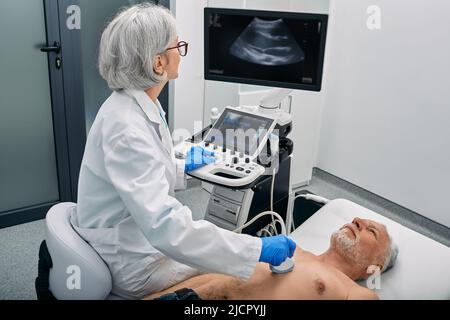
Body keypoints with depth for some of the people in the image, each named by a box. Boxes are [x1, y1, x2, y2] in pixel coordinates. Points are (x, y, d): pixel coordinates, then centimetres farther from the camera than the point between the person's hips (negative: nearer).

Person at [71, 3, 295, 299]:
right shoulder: (127, 128, -32)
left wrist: (181, 166, 14)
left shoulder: (139, 104, -2)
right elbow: (166, 227, -39)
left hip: (141, 232, 8)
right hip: (128, 261, -8)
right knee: (227, 275, 5)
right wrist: (258, 249, -36)